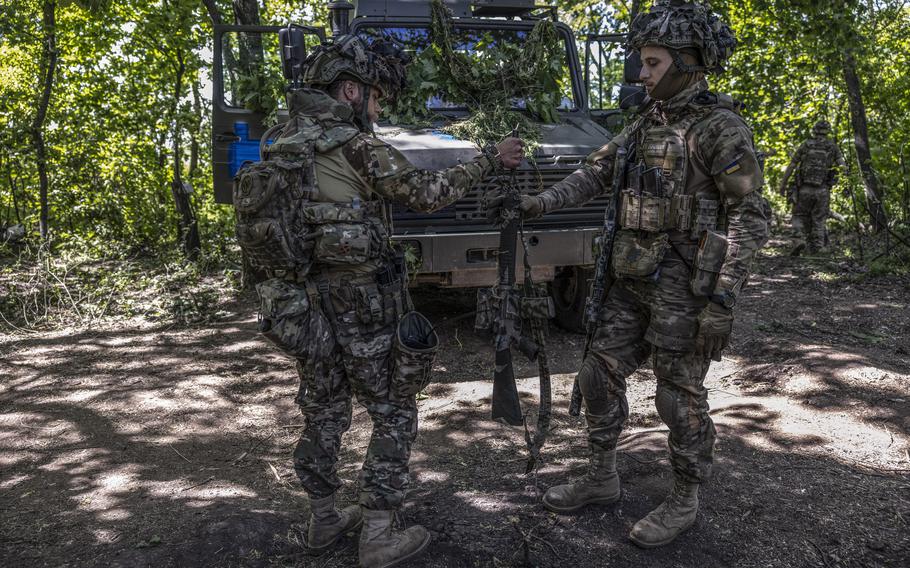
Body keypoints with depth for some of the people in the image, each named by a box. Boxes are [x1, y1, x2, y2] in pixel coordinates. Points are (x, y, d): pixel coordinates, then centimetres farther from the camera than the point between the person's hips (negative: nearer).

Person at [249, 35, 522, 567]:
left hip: (304, 304, 7)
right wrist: (490, 160, -5)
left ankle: (324, 520, 30)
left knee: (323, 413, 19)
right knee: (394, 413, 6)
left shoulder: (281, 148, 9)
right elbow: (426, 192, -15)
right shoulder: (355, 145, -14)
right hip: (362, 305, -7)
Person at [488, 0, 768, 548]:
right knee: (601, 374, 10)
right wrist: (545, 201, -3)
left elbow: (750, 219, -16)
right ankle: (602, 478, 27)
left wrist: (723, 302, -20)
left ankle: (684, 501, 22)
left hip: (687, 285, -8)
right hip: (635, 281, 8)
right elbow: (596, 173, 14)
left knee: (681, 395, 3)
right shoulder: (648, 123, 12)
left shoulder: (722, 127, -12)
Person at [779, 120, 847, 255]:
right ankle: (817, 248, 5)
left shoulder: (805, 145, 5)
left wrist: (783, 184, 7)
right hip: (823, 190, 1)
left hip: (805, 188, -1)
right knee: (819, 220, 11)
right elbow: (843, 166, -5)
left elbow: (791, 166, 2)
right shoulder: (833, 146, 7)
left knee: (799, 217, 10)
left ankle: (799, 240, -12)